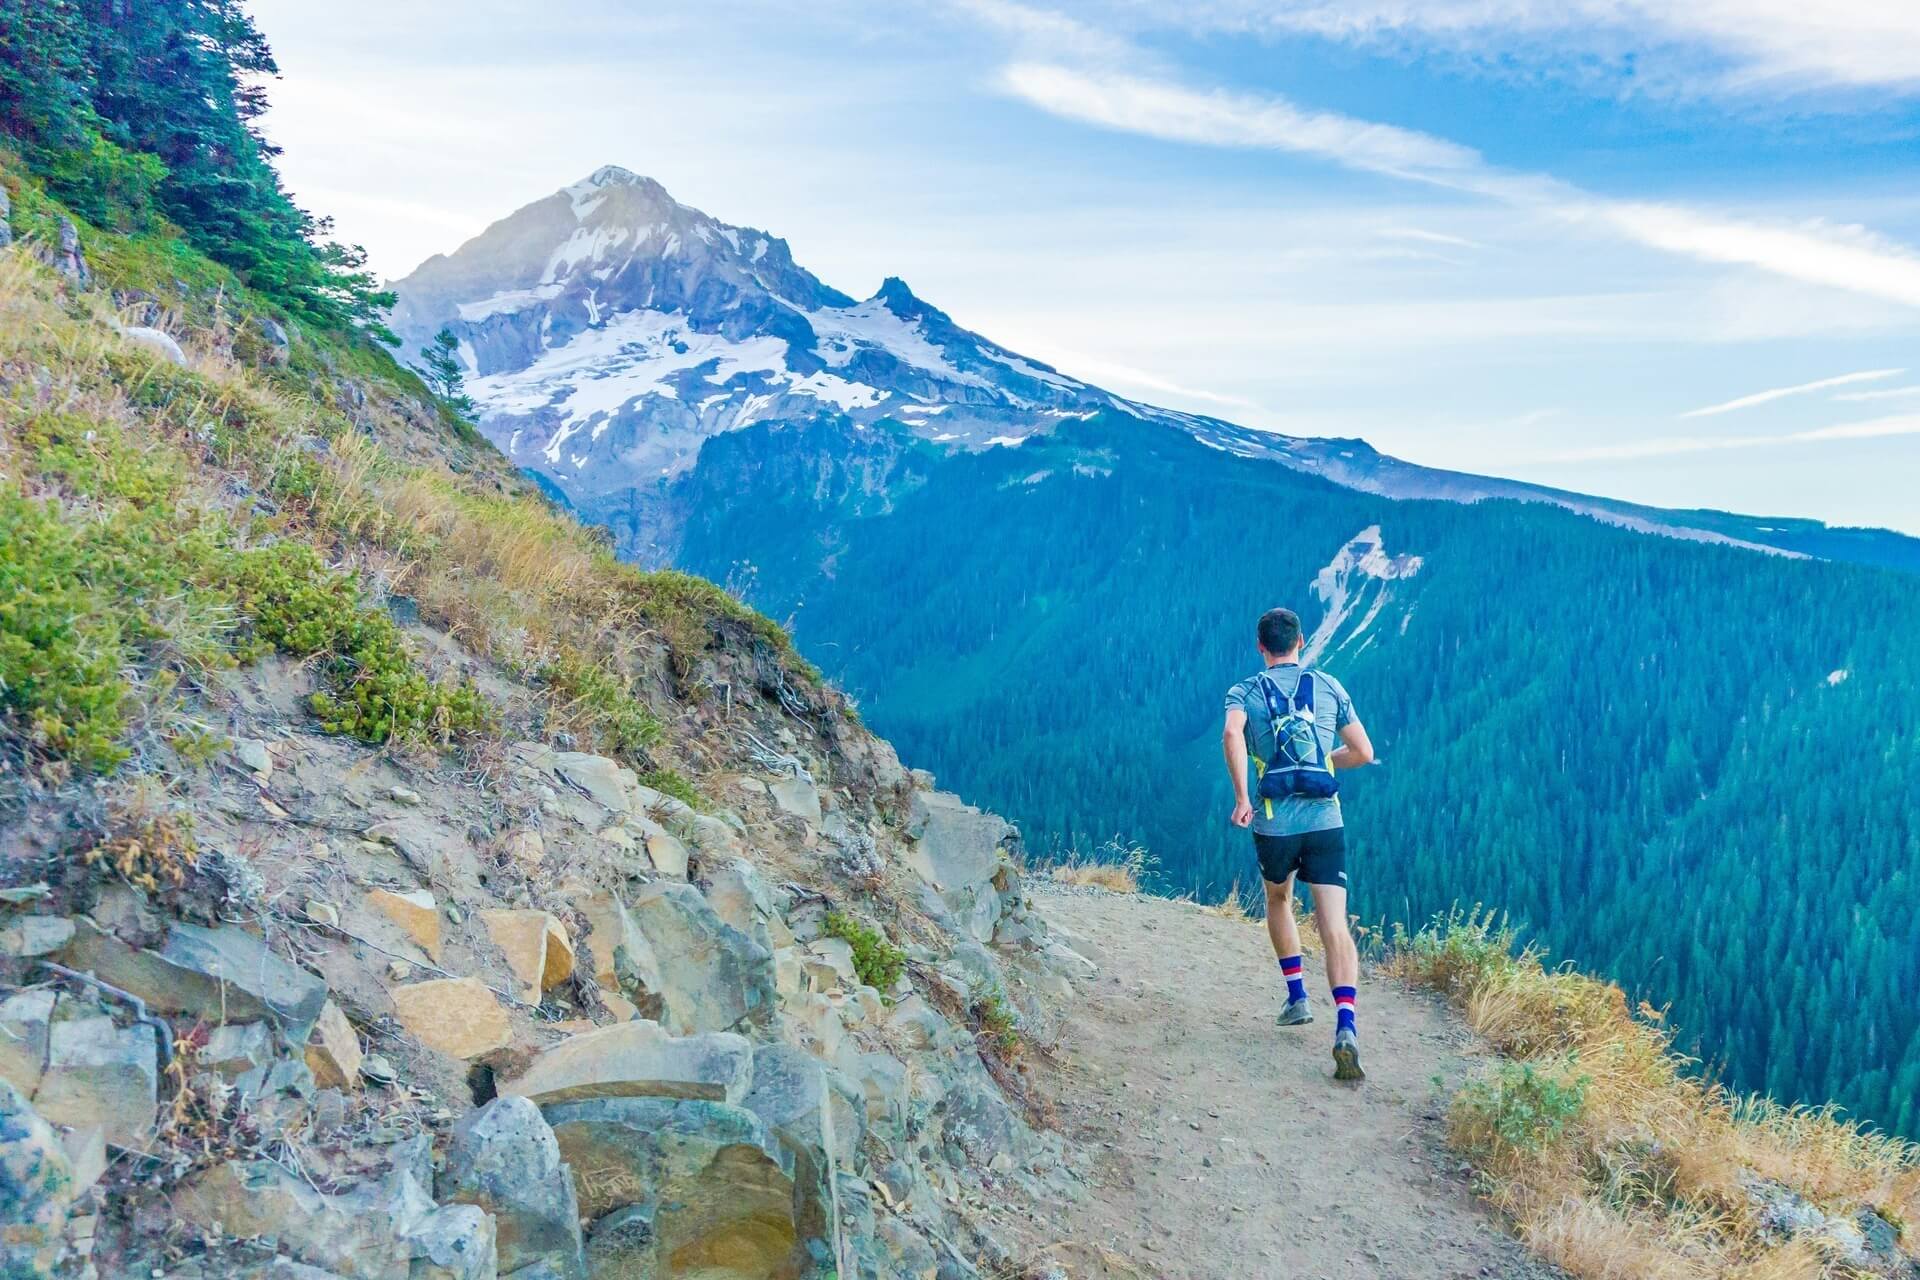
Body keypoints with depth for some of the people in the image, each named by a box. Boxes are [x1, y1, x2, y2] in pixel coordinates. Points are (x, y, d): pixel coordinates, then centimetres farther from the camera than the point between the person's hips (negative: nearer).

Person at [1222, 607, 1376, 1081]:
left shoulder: (1244, 692, 6)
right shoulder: (1329, 686, 11)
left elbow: (1231, 734, -18)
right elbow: (1363, 752, 13)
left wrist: (1242, 798, -18)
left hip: (1273, 824, 0)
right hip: (1326, 822, 0)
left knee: (1278, 901, 29)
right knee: (1335, 927, -6)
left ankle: (1297, 997, 30)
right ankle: (1345, 1027, -24)